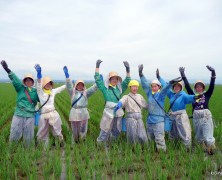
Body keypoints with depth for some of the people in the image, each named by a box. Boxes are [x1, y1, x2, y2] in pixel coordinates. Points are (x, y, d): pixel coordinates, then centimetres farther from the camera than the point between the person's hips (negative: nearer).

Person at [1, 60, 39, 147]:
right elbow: (15, 80, -13)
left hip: (30, 116, 1)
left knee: (28, 137, 9)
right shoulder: (20, 88, 3)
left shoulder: (35, 91, 7)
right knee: (14, 134, 5)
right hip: (18, 114, 0)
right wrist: (8, 70, -28)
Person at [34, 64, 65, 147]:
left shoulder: (53, 91, 9)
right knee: (42, 134, 9)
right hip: (44, 115, -2)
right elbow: (39, 84, -20)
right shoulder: (40, 92, -2)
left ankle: (62, 146, 29)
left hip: (53, 114, 3)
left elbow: (64, 87, 13)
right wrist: (39, 73, -37)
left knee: (57, 132, 13)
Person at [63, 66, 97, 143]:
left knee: (83, 131, 4)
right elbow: (69, 85, -6)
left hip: (84, 113, 1)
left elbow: (93, 88, -1)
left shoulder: (86, 93, 8)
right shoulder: (72, 92, 6)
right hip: (74, 113, 0)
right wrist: (67, 74, -19)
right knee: (75, 131, 9)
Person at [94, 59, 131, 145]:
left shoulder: (119, 88, 13)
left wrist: (127, 70, 2)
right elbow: (97, 79, 0)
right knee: (105, 131, -3)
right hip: (108, 112, -5)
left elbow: (127, 81, 13)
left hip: (118, 112, 5)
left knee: (116, 131, 15)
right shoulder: (105, 88, 3)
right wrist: (97, 66, -3)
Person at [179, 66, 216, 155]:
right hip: (196, 117, 3)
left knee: (208, 137, -4)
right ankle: (204, 149, 34)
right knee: (199, 137, 13)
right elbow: (187, 86, 2)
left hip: (206, 117, -3)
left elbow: (212, 86, -7)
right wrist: (183, 75, -4)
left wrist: (213, 73, -17)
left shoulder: (206, 95, 3)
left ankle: (211, 150, 22)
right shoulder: (193, 95, 7)